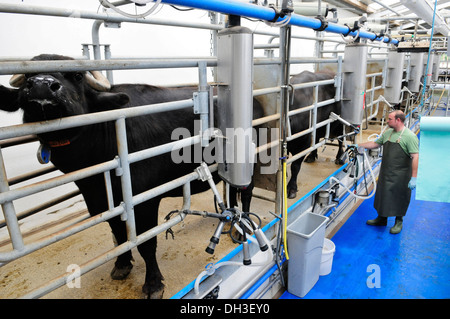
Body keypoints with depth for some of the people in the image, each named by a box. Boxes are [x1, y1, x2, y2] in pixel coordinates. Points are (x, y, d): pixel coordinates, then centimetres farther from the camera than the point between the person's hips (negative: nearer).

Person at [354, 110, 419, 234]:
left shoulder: (410, 136, -15)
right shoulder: (388, 133, 6)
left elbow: (415, 157, -18)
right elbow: (375, 144, 20)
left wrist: (414, 178, -22)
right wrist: (358, 145, 15)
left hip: (400, 176, -6)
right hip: (385, 173, 7)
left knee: (399, 198, 8)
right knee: (382, 195, 17)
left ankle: (399, 222, 28)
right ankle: (381, 219, 35)